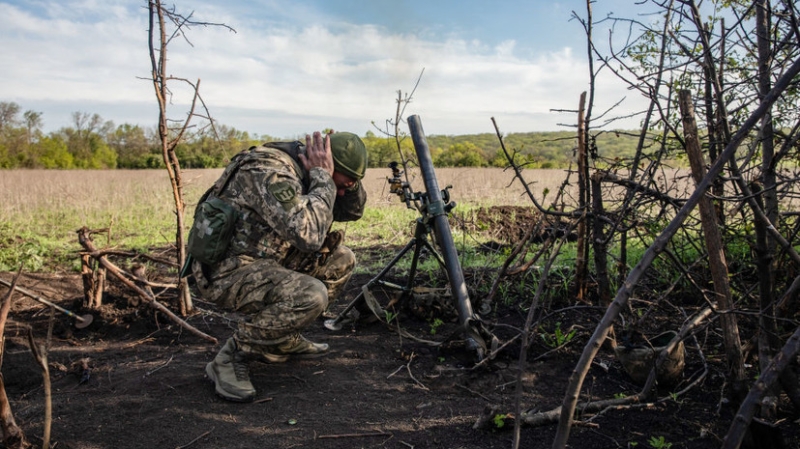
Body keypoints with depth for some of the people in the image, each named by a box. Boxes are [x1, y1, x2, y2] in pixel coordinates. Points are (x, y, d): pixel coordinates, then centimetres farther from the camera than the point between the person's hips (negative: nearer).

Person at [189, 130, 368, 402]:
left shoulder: (302, 170, 4)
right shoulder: (270, 173, -25)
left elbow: (353, 211, 13)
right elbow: (308, 235, -36)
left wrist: (347, 182, -6)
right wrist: (323, 178, -24)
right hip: (226, 274, -10)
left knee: (341, 261, 8)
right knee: (310, 296, -31)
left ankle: (284, 339, 15)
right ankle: (232, 357, -11)